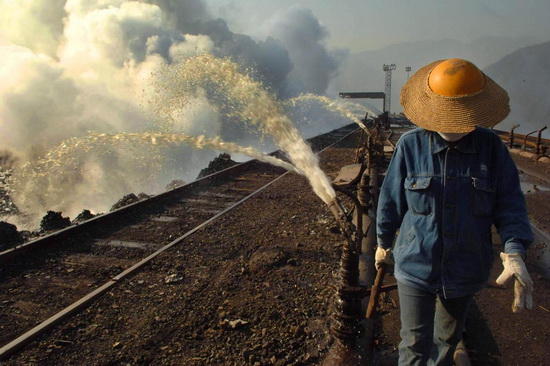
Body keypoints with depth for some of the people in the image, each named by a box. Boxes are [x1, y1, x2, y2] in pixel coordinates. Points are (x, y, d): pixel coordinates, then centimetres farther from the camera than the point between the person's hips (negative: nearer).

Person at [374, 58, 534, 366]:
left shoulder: (492, 147, -10)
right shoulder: (411, 144, -13)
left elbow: (510, 203, -7)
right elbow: (391, 200, -3)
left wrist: (515, 252, -23)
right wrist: (384, 243, 8)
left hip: (465, 271, 2)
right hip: (415, 265, -2)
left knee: (447, 340, 24)